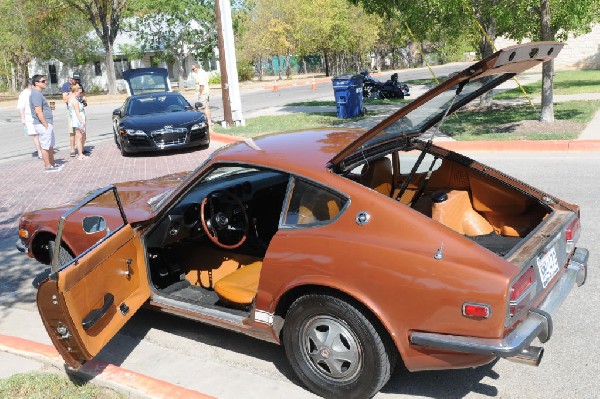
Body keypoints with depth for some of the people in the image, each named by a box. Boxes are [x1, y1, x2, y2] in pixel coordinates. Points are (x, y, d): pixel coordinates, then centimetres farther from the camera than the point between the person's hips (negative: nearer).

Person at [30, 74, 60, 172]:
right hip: (43, 125, -10)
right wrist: (46, 125, -21)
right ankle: (48, 166, 5)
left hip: (47, 124, 10)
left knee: (50, 145, 17)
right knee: (45, 146, -2)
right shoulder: (36, 94, -17)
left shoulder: (38, 93, 16)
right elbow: (38, 112, -23)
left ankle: (52, 163, 26)